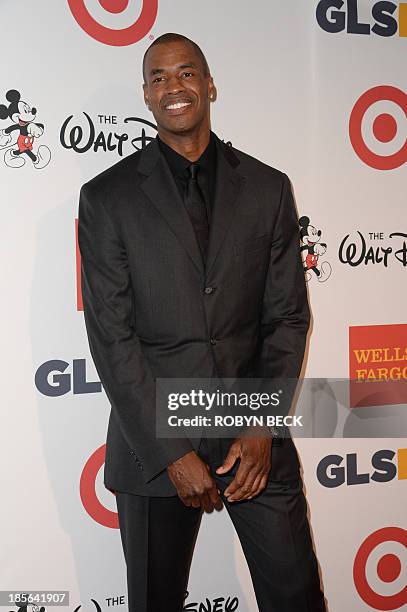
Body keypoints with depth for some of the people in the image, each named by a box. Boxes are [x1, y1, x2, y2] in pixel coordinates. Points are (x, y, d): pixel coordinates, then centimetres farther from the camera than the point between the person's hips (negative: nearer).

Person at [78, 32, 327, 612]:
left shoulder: (268, 188, 4)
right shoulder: (107, 197, -2)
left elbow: (288, 316, 4)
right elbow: (112, 337, -6)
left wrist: (263, 427, -7)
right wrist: (172, 453, -11)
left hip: (257, 437, 2)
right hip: (153, 441, -1)